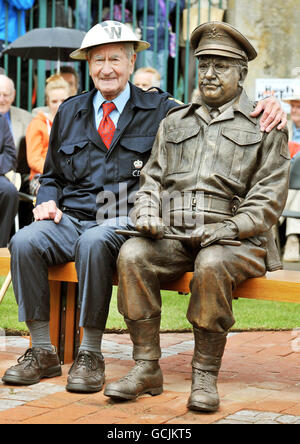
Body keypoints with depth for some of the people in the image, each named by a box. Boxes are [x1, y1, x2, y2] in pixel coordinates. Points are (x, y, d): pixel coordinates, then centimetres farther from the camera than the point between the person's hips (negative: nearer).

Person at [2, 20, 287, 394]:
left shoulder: (160, 110, 8)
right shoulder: (69, 112, 19)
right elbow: (51, 175, 28)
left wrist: (264, 109, -13)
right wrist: (49, 201, 5)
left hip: (124, 223, -4)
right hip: (71, 219, 4)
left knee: (93, 244, -37)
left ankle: (91, 354, -25)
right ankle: (42, 352, -17)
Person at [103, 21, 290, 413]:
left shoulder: (264, 127, 8)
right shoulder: (174, 123, 22)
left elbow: (269, 198, 1)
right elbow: (152, 177, 20)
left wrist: (227, 229, -13)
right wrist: (147, 212, -3)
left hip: (235, 240, -4)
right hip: (174, 237, 4)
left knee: (211, 264, -37)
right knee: (132, 255, -26)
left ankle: (205, 376, -26)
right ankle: (147, 368, -21)